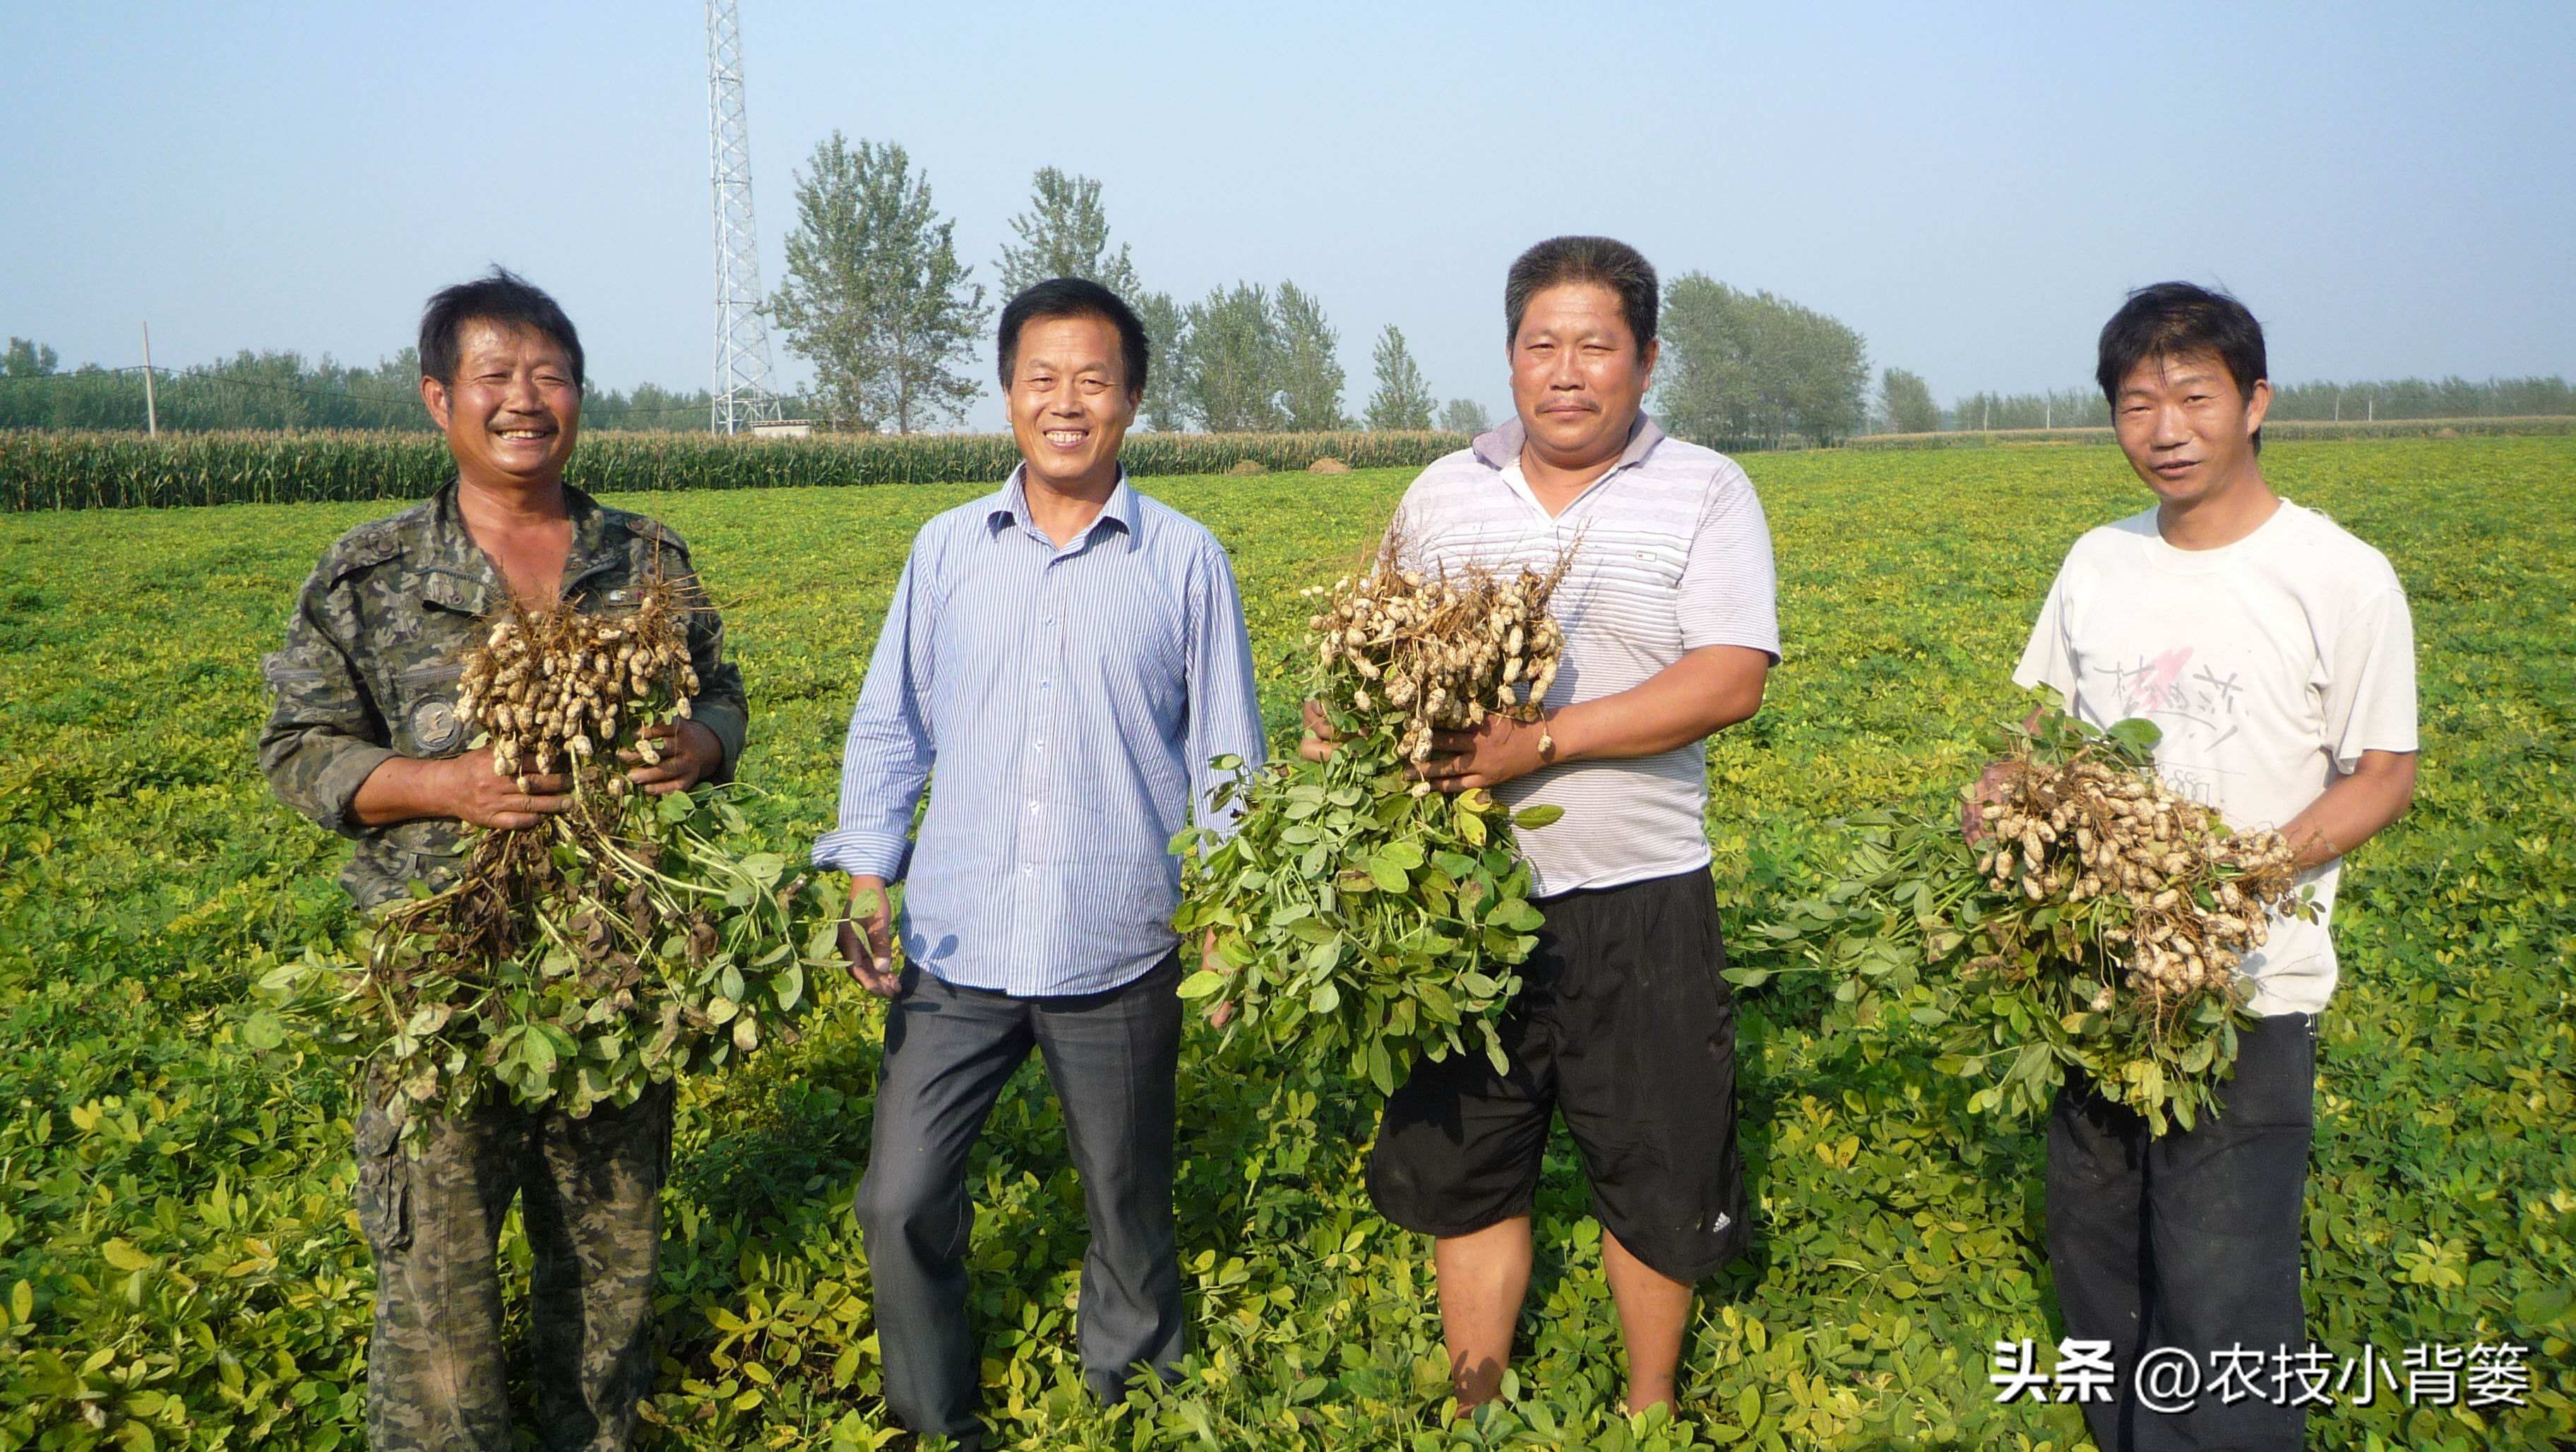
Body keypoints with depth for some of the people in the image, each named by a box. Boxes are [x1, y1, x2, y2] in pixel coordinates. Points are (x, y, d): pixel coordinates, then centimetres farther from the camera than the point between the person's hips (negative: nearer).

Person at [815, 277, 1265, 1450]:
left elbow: (1225, 758, 3)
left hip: (1118, 955, -1)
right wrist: (863, 875, 1)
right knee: (901, 1202, 4)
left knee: (1130, 1212, 13)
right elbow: (890, 730, 11)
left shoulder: (1186, 560, -1)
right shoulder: (945, 549, 5)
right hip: (955, 947, 2)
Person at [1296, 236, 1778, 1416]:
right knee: (1459, 1163, 13)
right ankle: (1475, 1410, 31)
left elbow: (1730, 681, -15)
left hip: (1637, 902, -3)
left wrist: (1544, 741, -23)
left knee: (1660, 1173, 11)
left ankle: (1650, 1407, 34)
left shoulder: (1706, 493, -3)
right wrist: (1339, 721, -14)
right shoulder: (1443, 495, 8)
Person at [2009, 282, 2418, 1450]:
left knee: (2219, 1293, -2)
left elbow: (2383, 780, -7)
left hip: (2248, 993, -5)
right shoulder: (2098, 564, 6)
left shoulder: (2344, 581, -10)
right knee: (2095, 1264, 17)